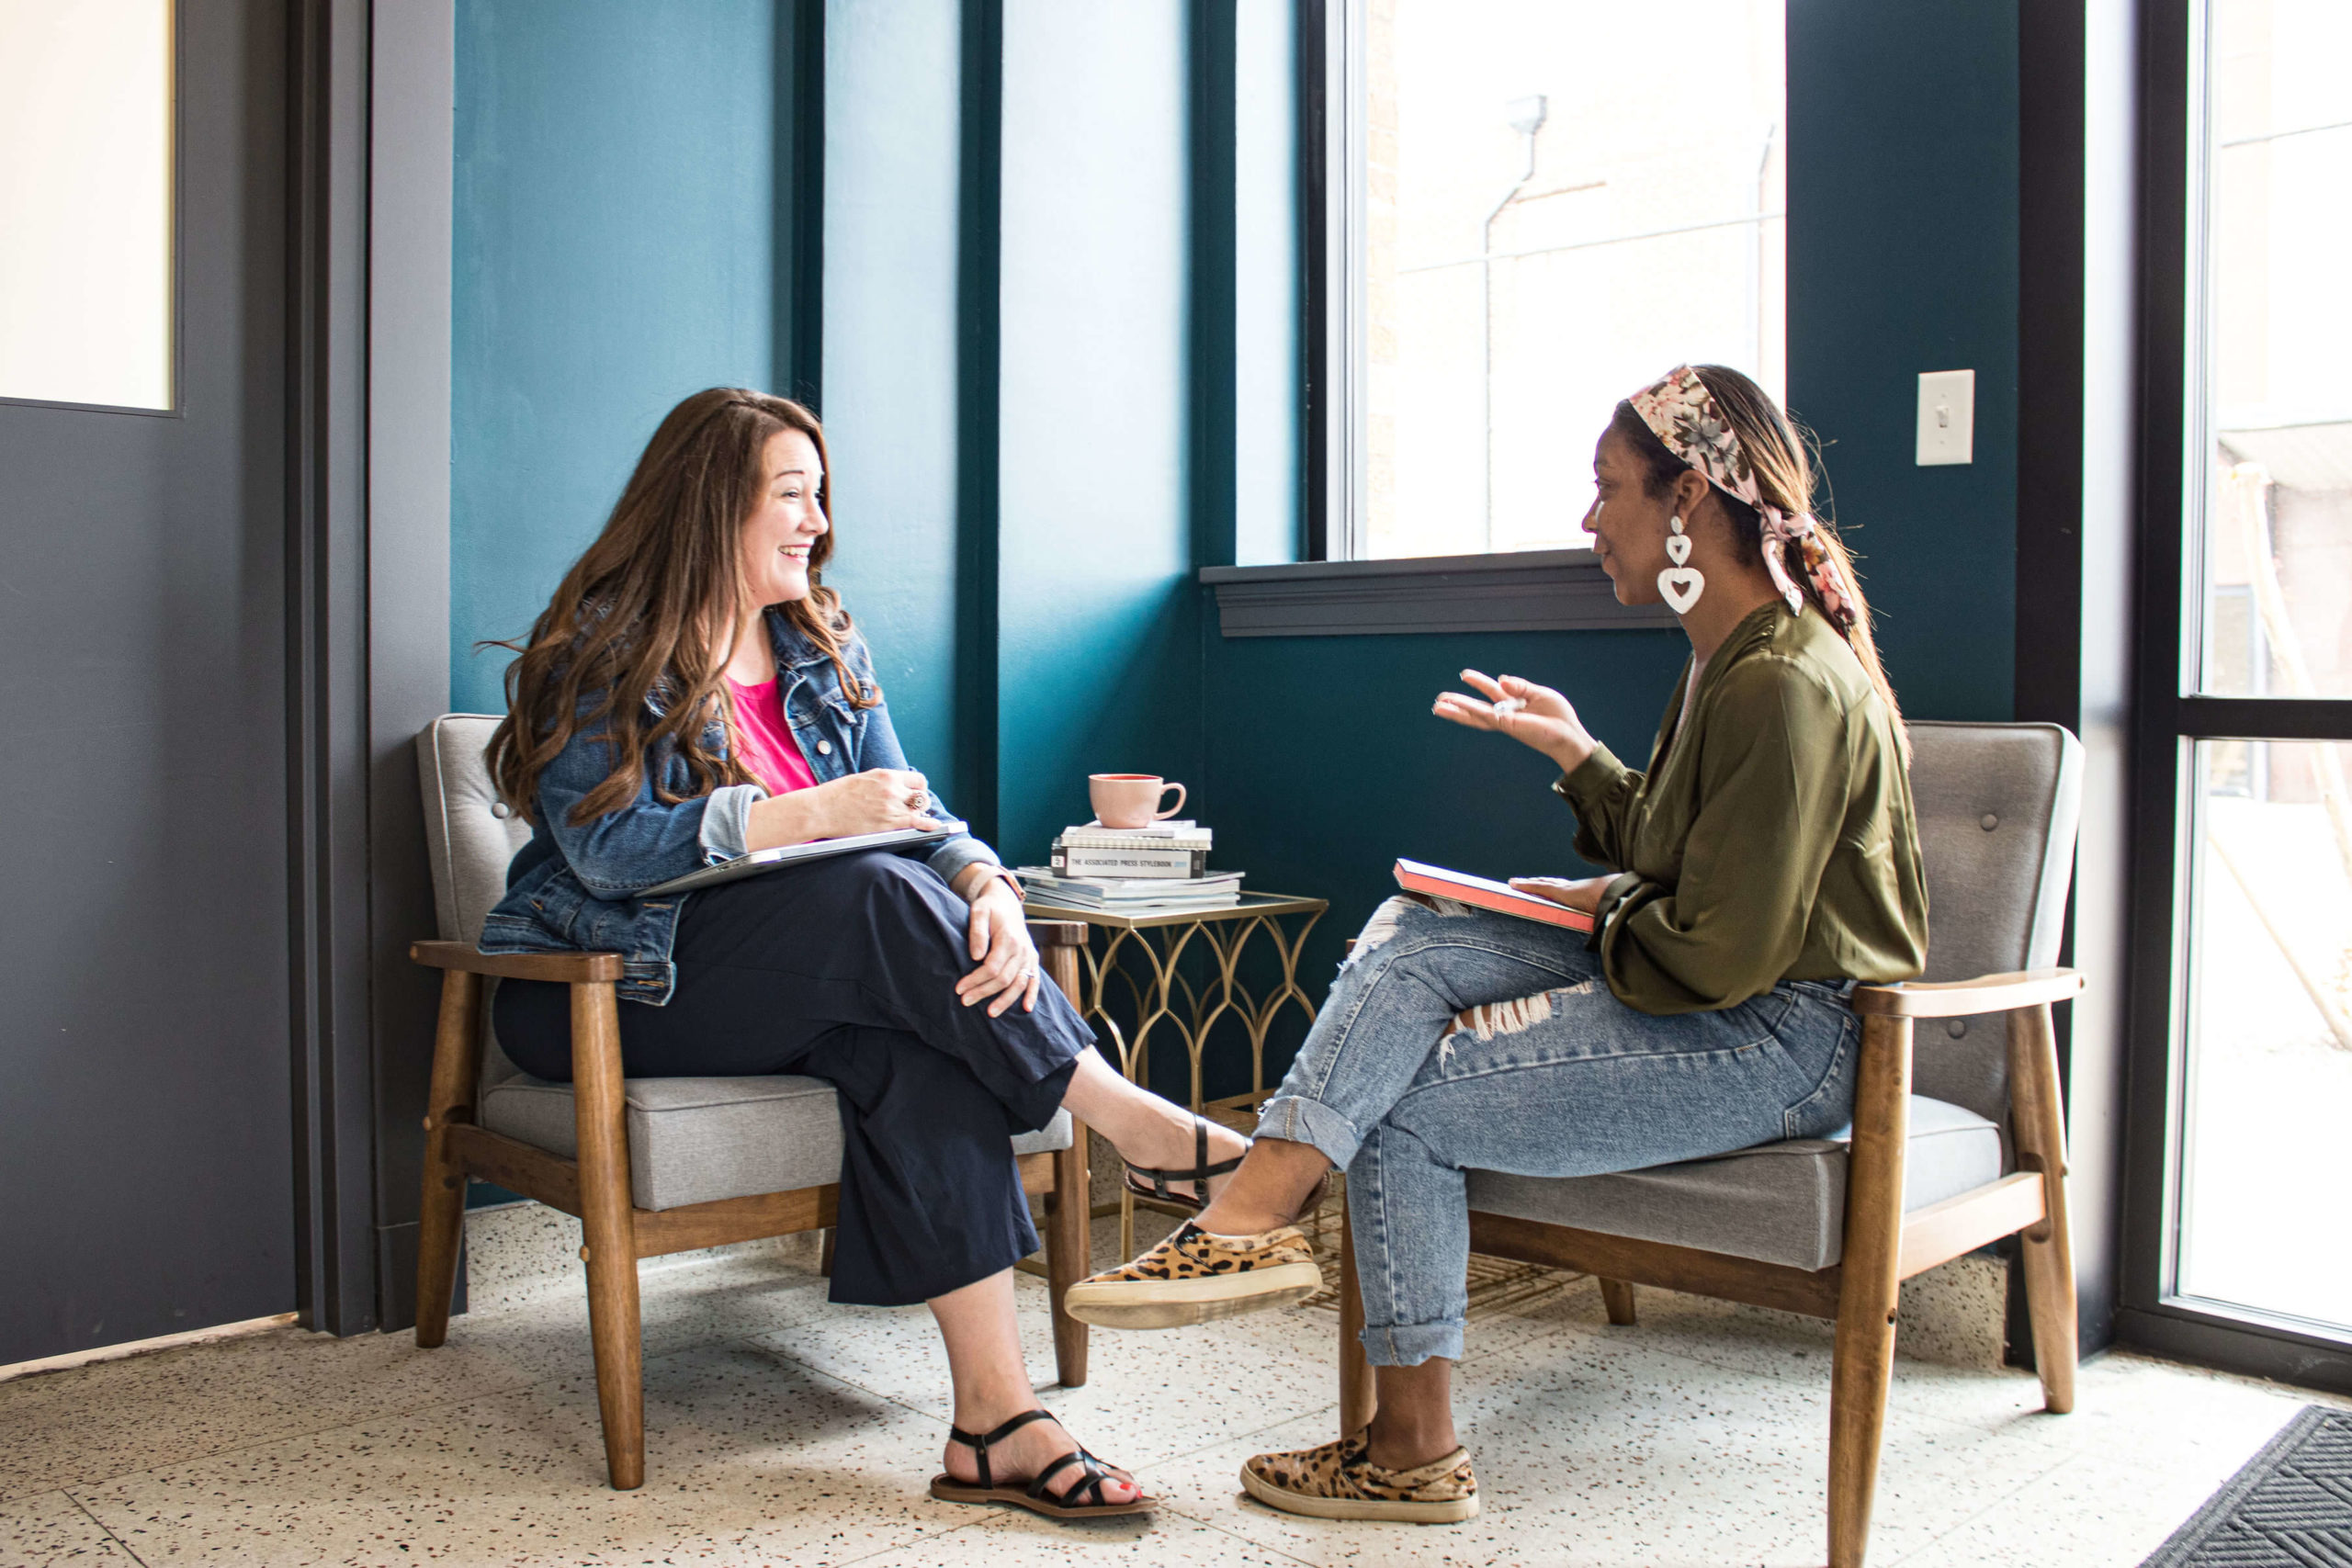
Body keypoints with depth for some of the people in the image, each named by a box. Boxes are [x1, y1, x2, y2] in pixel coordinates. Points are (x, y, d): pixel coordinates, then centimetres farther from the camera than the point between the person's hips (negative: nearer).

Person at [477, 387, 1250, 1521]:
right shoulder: (601, 645, -5)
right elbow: (607, 846, -19)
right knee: (874, 896, -32)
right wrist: (811, 816, -28)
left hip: (811, 983, 5)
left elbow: (912, 814, 5)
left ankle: (994, 1414, -35)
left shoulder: (823, 641, 13)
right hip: (605, 994, -5)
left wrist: (987, 888, -18)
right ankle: (1132, 1124, -23)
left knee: (921, 1039, -31)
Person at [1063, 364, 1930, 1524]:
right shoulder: (1731, 655, 12)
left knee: (1404, 1103, -12)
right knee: (1409, 937, -6)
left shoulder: (1784, 686, -21)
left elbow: (1719, 956, -24)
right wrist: (1571, 748, 17)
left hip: (1781, 1041, -10)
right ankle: (1248, 1219, -12)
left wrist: (1601, 913, -6)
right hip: (1717, 997, 10)